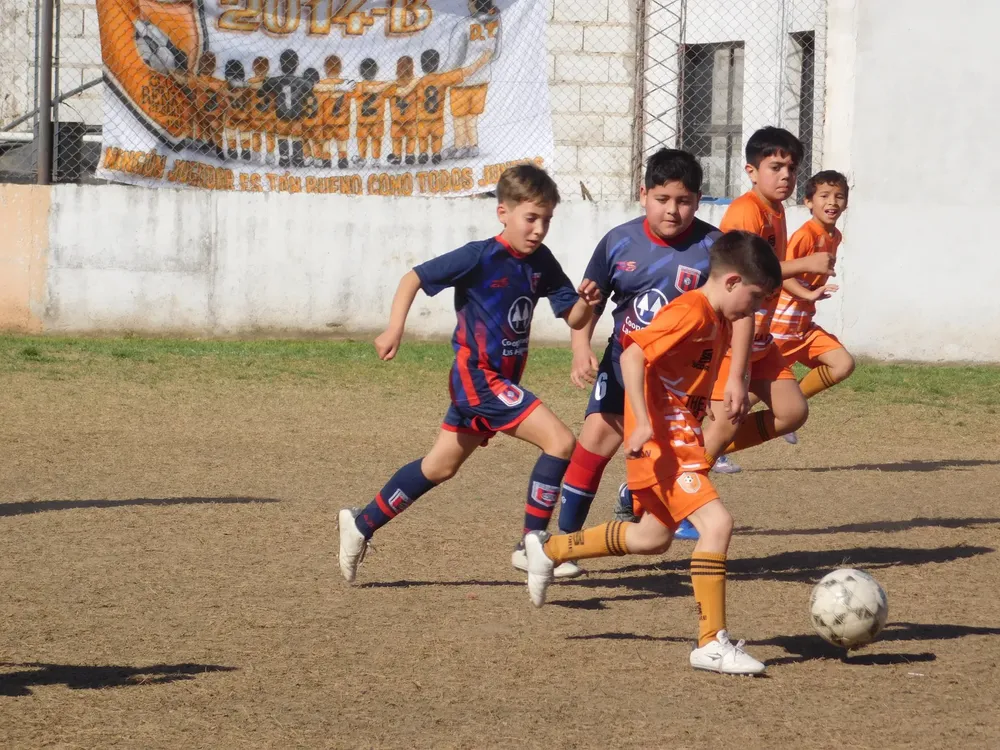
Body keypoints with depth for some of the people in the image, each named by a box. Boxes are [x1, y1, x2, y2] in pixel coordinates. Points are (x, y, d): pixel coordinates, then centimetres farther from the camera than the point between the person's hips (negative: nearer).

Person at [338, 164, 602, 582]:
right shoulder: (481, 257, -16)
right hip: (477, 377, -8)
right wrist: (394, 330, -23)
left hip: (499, 382, 8)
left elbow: (572, 319, 3)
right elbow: (414, 278, -12)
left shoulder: (541, 262, 2)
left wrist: (585, 302, -20)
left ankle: (362, 524, 32)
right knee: (560, 441, -17)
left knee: (439, 467, 19)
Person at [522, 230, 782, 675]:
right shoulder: (690, 312, -18)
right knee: (716, 522, -21)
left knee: (654, 538, 22)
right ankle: (712, 645, -18)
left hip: (683, 436, 11)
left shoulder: (719, 322, 12)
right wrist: (642, 421, -31)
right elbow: (632, 355, -26)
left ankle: (548, 550, 37)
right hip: (663, 442, -11)